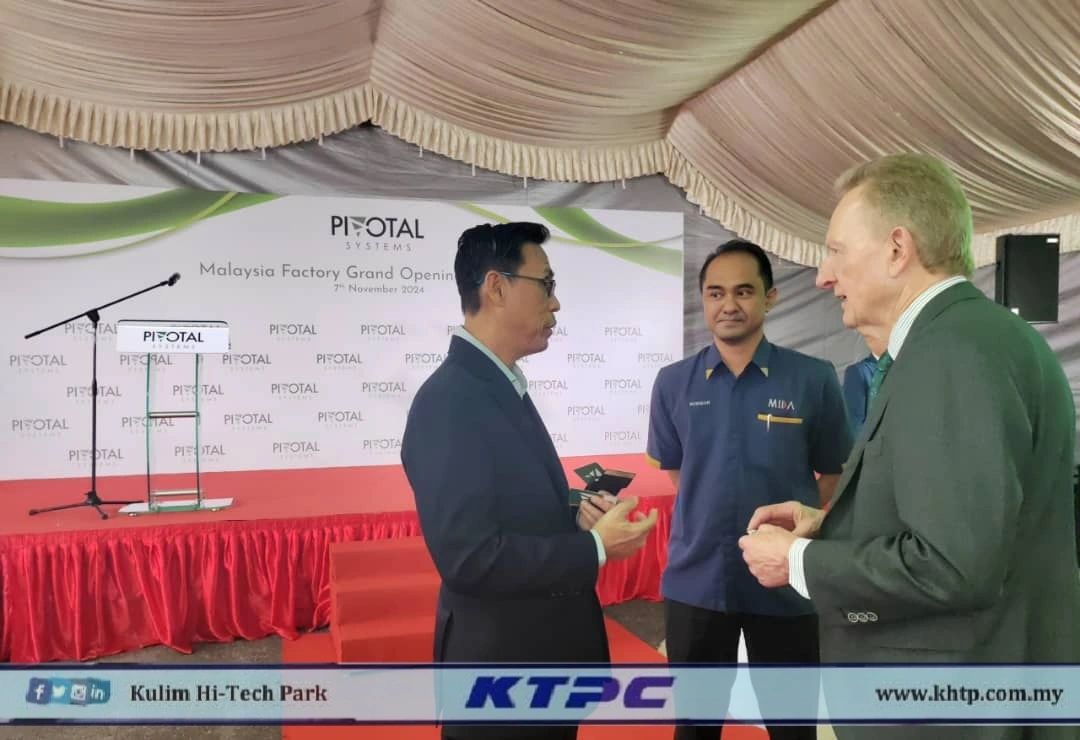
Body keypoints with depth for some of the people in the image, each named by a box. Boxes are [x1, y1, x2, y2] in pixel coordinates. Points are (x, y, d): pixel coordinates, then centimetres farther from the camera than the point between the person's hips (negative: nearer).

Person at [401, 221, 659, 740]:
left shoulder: (501, 387, 9)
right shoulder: (449, 401, -23)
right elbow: (471, 557, -27)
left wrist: (572, 516, -3)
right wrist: (595, 547, -20)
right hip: (501, 661, -9)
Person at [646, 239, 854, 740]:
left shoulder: (814, 379, -7)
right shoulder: (672, 383, -1)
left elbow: (834, 477, 4)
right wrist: (718, 517, 7)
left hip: (787, 583, -1)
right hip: (694, 580, 2)